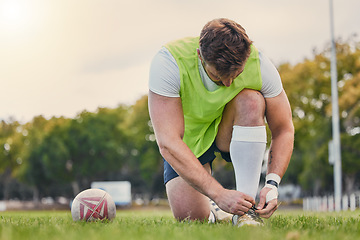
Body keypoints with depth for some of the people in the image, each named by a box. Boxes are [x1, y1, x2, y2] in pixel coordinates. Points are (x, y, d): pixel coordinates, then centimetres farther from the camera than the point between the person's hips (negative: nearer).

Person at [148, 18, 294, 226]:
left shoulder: (259, 64, -27)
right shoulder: (168, 62, -34)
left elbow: (284, 130, -16)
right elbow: (167, 143, -38)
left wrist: (272, 185, -32)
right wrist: (219, 194, -44)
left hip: (232, 134, 1)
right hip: (189, 139, -1)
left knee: (251, 100, -32)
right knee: (189, 218, -17)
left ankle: (246, 210, -28)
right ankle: (208, 214, 23)